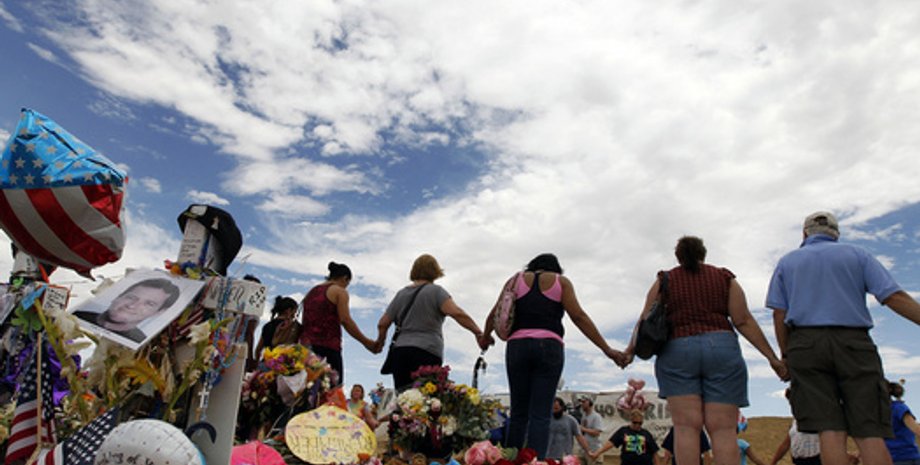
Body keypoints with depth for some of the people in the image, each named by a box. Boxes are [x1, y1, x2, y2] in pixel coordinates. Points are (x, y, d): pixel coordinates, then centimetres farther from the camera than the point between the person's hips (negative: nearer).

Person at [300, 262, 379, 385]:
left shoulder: (312, 291, 23)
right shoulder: (339, 291, 2)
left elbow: (304, 321, 22)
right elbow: (345, 320, -8)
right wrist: (366, 342, -5)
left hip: (307, 346, 7)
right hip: (328, 347, -7)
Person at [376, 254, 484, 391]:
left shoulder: (401, 294, 16)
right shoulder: (435, 291, 1)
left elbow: (382, 324, 18)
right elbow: (457, 313, -13)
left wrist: (380, 342, 35)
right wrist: (479, 333, -8)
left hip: (400, 351, 5)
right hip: (427, 353, -5)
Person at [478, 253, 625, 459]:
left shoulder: (517, 279, 16)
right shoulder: (560, 281, 11)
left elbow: (495, 313, 13)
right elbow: (579, 316, 2)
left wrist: (485, 337, 30)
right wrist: (606, 349, 3)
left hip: (517, 346, 2)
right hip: (549, 347, -2)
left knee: (518, 412, 10)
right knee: (541, 415, -3)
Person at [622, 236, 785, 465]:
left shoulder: (664, 281, 11)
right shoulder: (725, 278, 12)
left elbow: (645, 320, 3)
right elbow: (744, 321, 4)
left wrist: (631, 349, 7)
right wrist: (772, 357, 7)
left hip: (677, 351, 0)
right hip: (722, 350, 1)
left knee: (686, 426, -3)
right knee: (723, 429, -1)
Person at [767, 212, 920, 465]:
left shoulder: (787, 262, 15)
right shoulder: (857, 254, 14)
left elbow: (779, 314, 6)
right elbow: (895, 297, -1)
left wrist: (786, 357, 11)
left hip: (806, 344, 0)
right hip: (854, 344, 0)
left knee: (830, 432, -5)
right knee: (869, 432, -3)